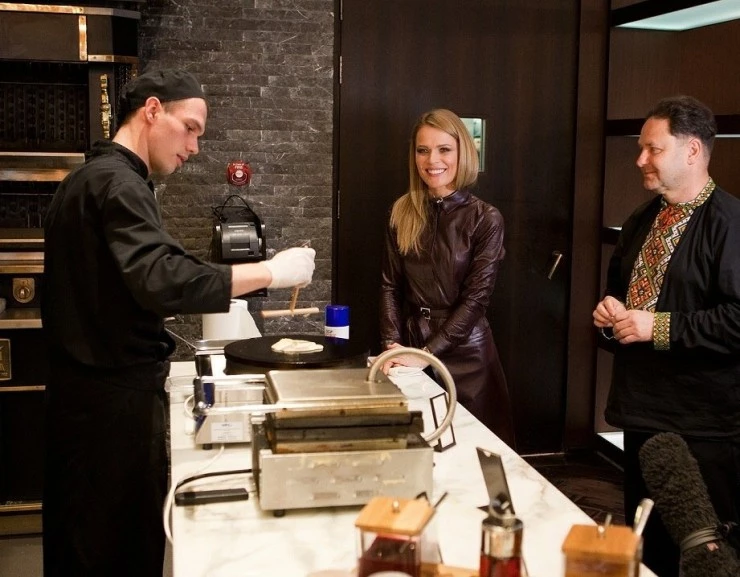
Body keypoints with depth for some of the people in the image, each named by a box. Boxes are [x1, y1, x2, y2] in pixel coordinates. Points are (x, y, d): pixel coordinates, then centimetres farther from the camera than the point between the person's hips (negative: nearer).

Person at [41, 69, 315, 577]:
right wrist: (271, 272, -25)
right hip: (117, 396, -10)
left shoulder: (87, 178, 15)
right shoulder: (117, 183, -16)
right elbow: (162, 279, -31)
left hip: (82, 387, 10)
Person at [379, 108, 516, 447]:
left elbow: (475, 299, -13)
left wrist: (426, 354, -18)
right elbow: (390, 285, 4)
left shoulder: (485, 219, -8)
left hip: (464, 353, -3)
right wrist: (392, 344, -9)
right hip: (411, 346, 3)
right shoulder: (402, 213, 3)